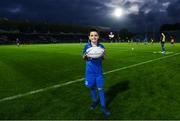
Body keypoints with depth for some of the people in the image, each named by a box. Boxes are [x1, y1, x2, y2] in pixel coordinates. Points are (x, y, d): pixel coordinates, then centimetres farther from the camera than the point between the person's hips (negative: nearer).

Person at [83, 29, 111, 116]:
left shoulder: (101, 46, -4)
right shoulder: (87, 46, -5)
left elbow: (103, 58, 5)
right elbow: (84, 58, 4)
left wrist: (102, 55, -18)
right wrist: (85, 55, -18)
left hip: (99, 71, 0)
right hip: (90, 71, 1)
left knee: (100, 88, 4)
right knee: (92, 87, 16)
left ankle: (103, 107, 21)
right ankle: (94, 101, 42)